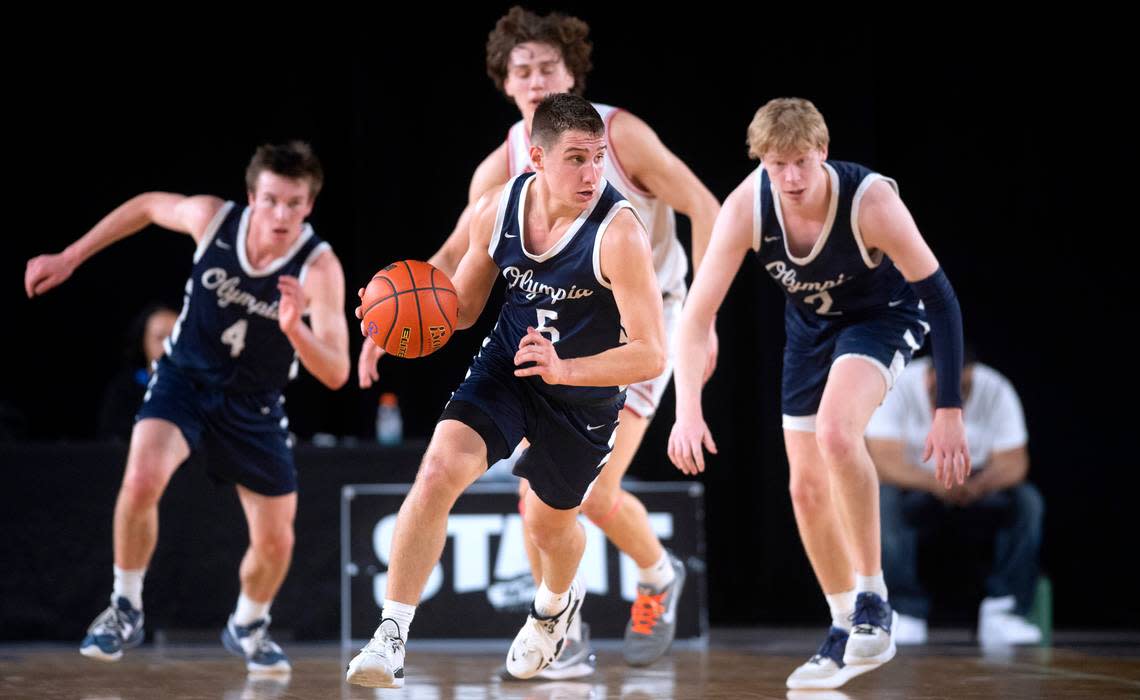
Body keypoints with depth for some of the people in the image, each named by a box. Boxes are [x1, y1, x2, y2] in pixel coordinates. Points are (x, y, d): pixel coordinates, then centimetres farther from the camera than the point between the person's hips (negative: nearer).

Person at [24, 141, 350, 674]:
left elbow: (336, 374, -30)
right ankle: (125, 611, -7)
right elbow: (147, 206, 2)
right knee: (142, 479, -28)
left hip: (254, 405, 1)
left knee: (275, 542, 3)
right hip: (186, 377, 0)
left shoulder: (319, 268, -26)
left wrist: (295, 330, -49)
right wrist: (69, 258, 5)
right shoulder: (212, 218, -21)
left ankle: (248, 627, 37)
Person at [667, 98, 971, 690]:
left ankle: (873, 599, -18)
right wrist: (688, 411, -36)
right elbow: (697, 313, -24)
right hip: (810, 326, 4)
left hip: (885, 315, -4)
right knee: (807, 487, 4)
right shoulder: (746, 208, -26)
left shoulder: (871, 201, -34)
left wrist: (949, 411, -27)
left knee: (837, 432, -32)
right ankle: (845, 630, 24)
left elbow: (941, 297, -26)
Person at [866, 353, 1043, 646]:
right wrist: (934, 483, -44)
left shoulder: (997, 391, -13)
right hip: (916, 490, -2)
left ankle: (1002, 615, -27)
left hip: (977, 492, 2)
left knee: (1026, 501, -26)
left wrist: (980, 484, -38)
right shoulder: (896, 389, -20)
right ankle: (906, 613, -28)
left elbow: (1013, 462, -15)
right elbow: (885, 460, -26)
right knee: (886, 501, -35)